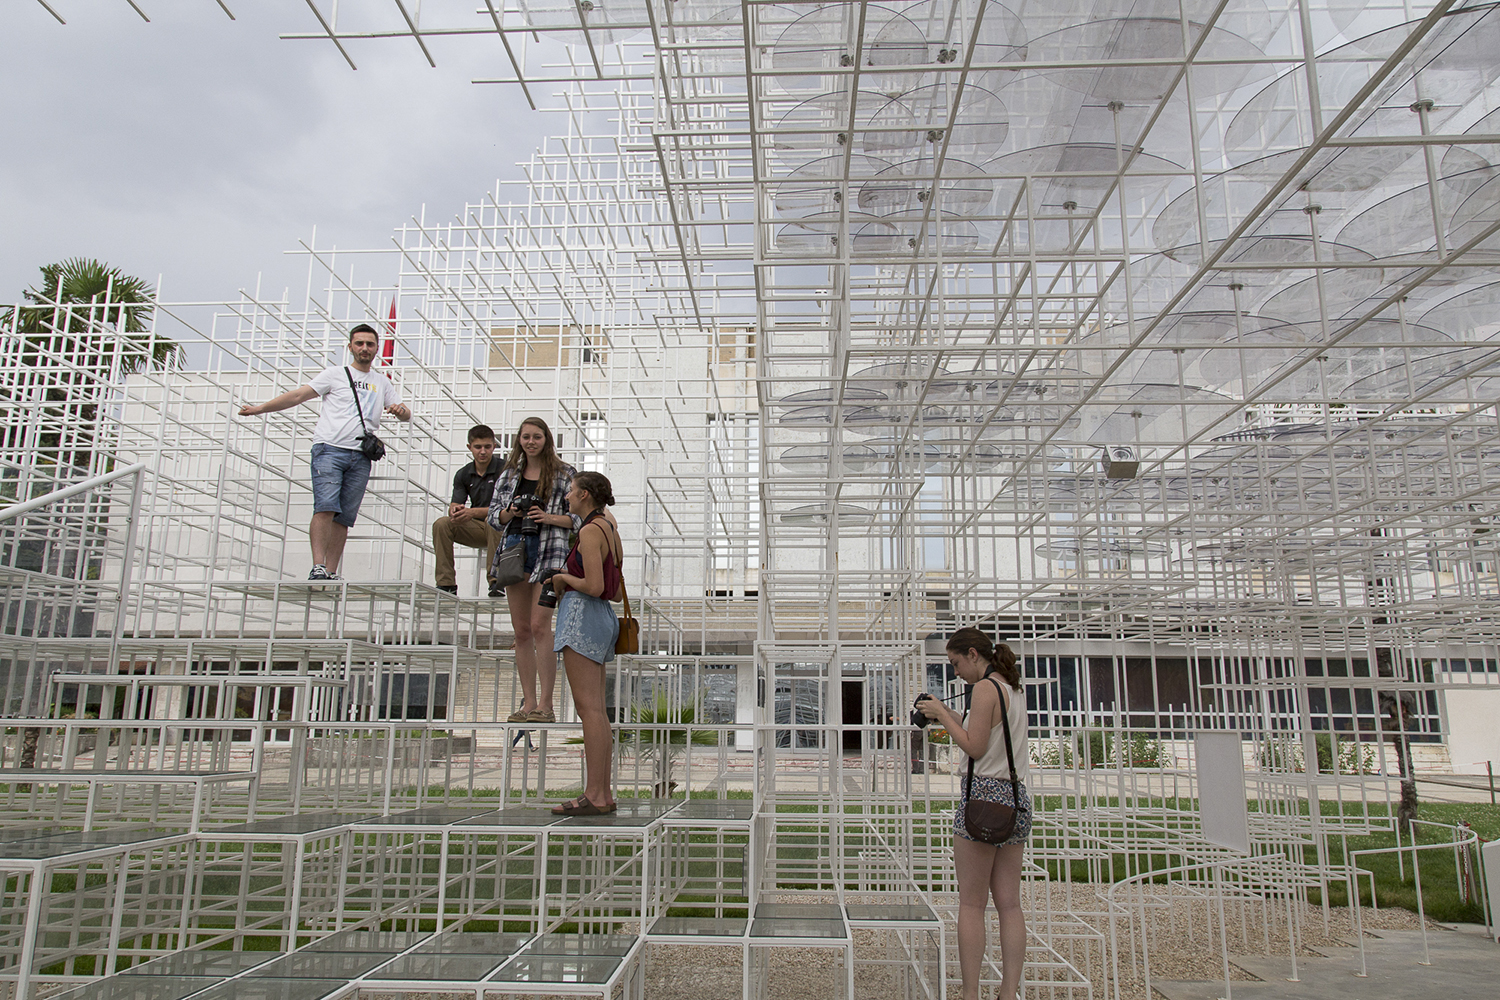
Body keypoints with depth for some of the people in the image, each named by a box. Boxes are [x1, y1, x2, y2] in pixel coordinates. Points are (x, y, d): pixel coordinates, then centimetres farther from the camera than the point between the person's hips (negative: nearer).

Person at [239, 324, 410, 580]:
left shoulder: (383, 383, 22)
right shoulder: (335, 374, 12)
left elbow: (406, 414, 19)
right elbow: (299, 395, 8)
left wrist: (401, 410, -6)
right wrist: (260, 408, 1)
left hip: (361, 458, 3)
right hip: (330, 449, -3)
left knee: (344, 517, -1)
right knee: (326, 508, -18)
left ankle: (331, 573, 0)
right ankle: (318, 567, -21)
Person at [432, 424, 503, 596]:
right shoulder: (463, 474, 7)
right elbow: (453, 507, -3)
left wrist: (473, 512, -32)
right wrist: (456, 511, -29)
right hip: (476, 529, 5)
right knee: (441, 524, -18)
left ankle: (496, 580, -32)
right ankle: (446, 583, -15)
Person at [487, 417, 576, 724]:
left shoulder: (563, 474, 3)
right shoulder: (509, 474, 16)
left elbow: (579, 516, 2)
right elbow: (494, 516, 17)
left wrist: (550, 518, -13)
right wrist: (509, 513, -4)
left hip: (548, 551, -5)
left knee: (539, 625, -13)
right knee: (521, 631, 5)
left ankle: (546, 705, -9)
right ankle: (528, 704, 10)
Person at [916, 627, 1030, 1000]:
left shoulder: (985, 688, -11)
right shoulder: (1014, 690, 15)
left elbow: (974, 748, -14)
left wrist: (942, 714, -5)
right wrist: (949, 715, 16)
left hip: (984, 793, -8)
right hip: (1016, 798, 8)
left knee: (971, 903, -1)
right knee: (1009, 903, 8)